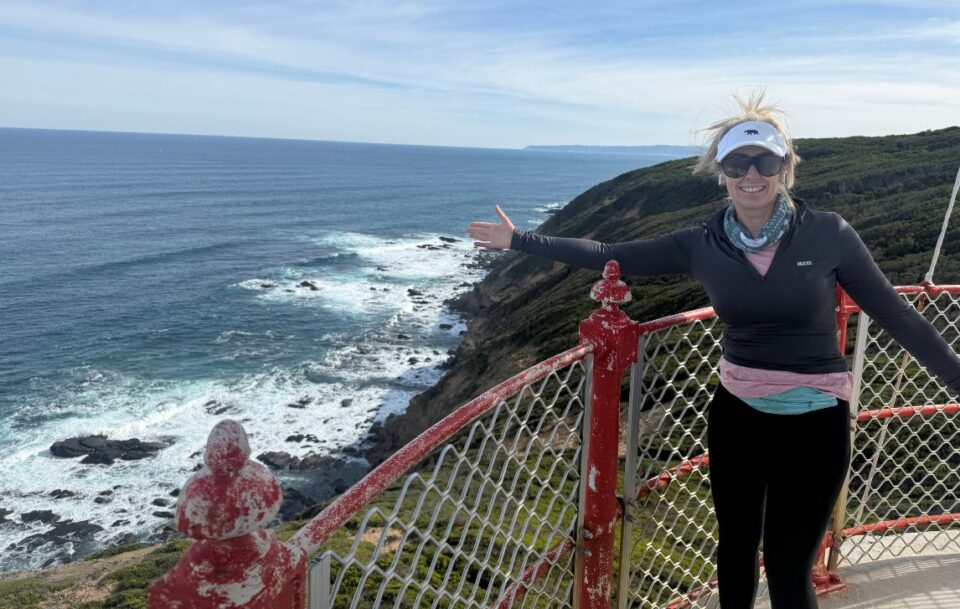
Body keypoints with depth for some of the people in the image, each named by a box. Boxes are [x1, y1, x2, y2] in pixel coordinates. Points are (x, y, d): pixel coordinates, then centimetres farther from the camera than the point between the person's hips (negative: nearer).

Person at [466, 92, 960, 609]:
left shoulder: (828, 233, -10)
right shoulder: (701, 244, -5)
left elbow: (896, 315, -3)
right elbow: (606, 256, -1)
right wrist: (520, 241, 0)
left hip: (813, 422, -2)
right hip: (735, 414, 3)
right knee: (736, 549, 19)